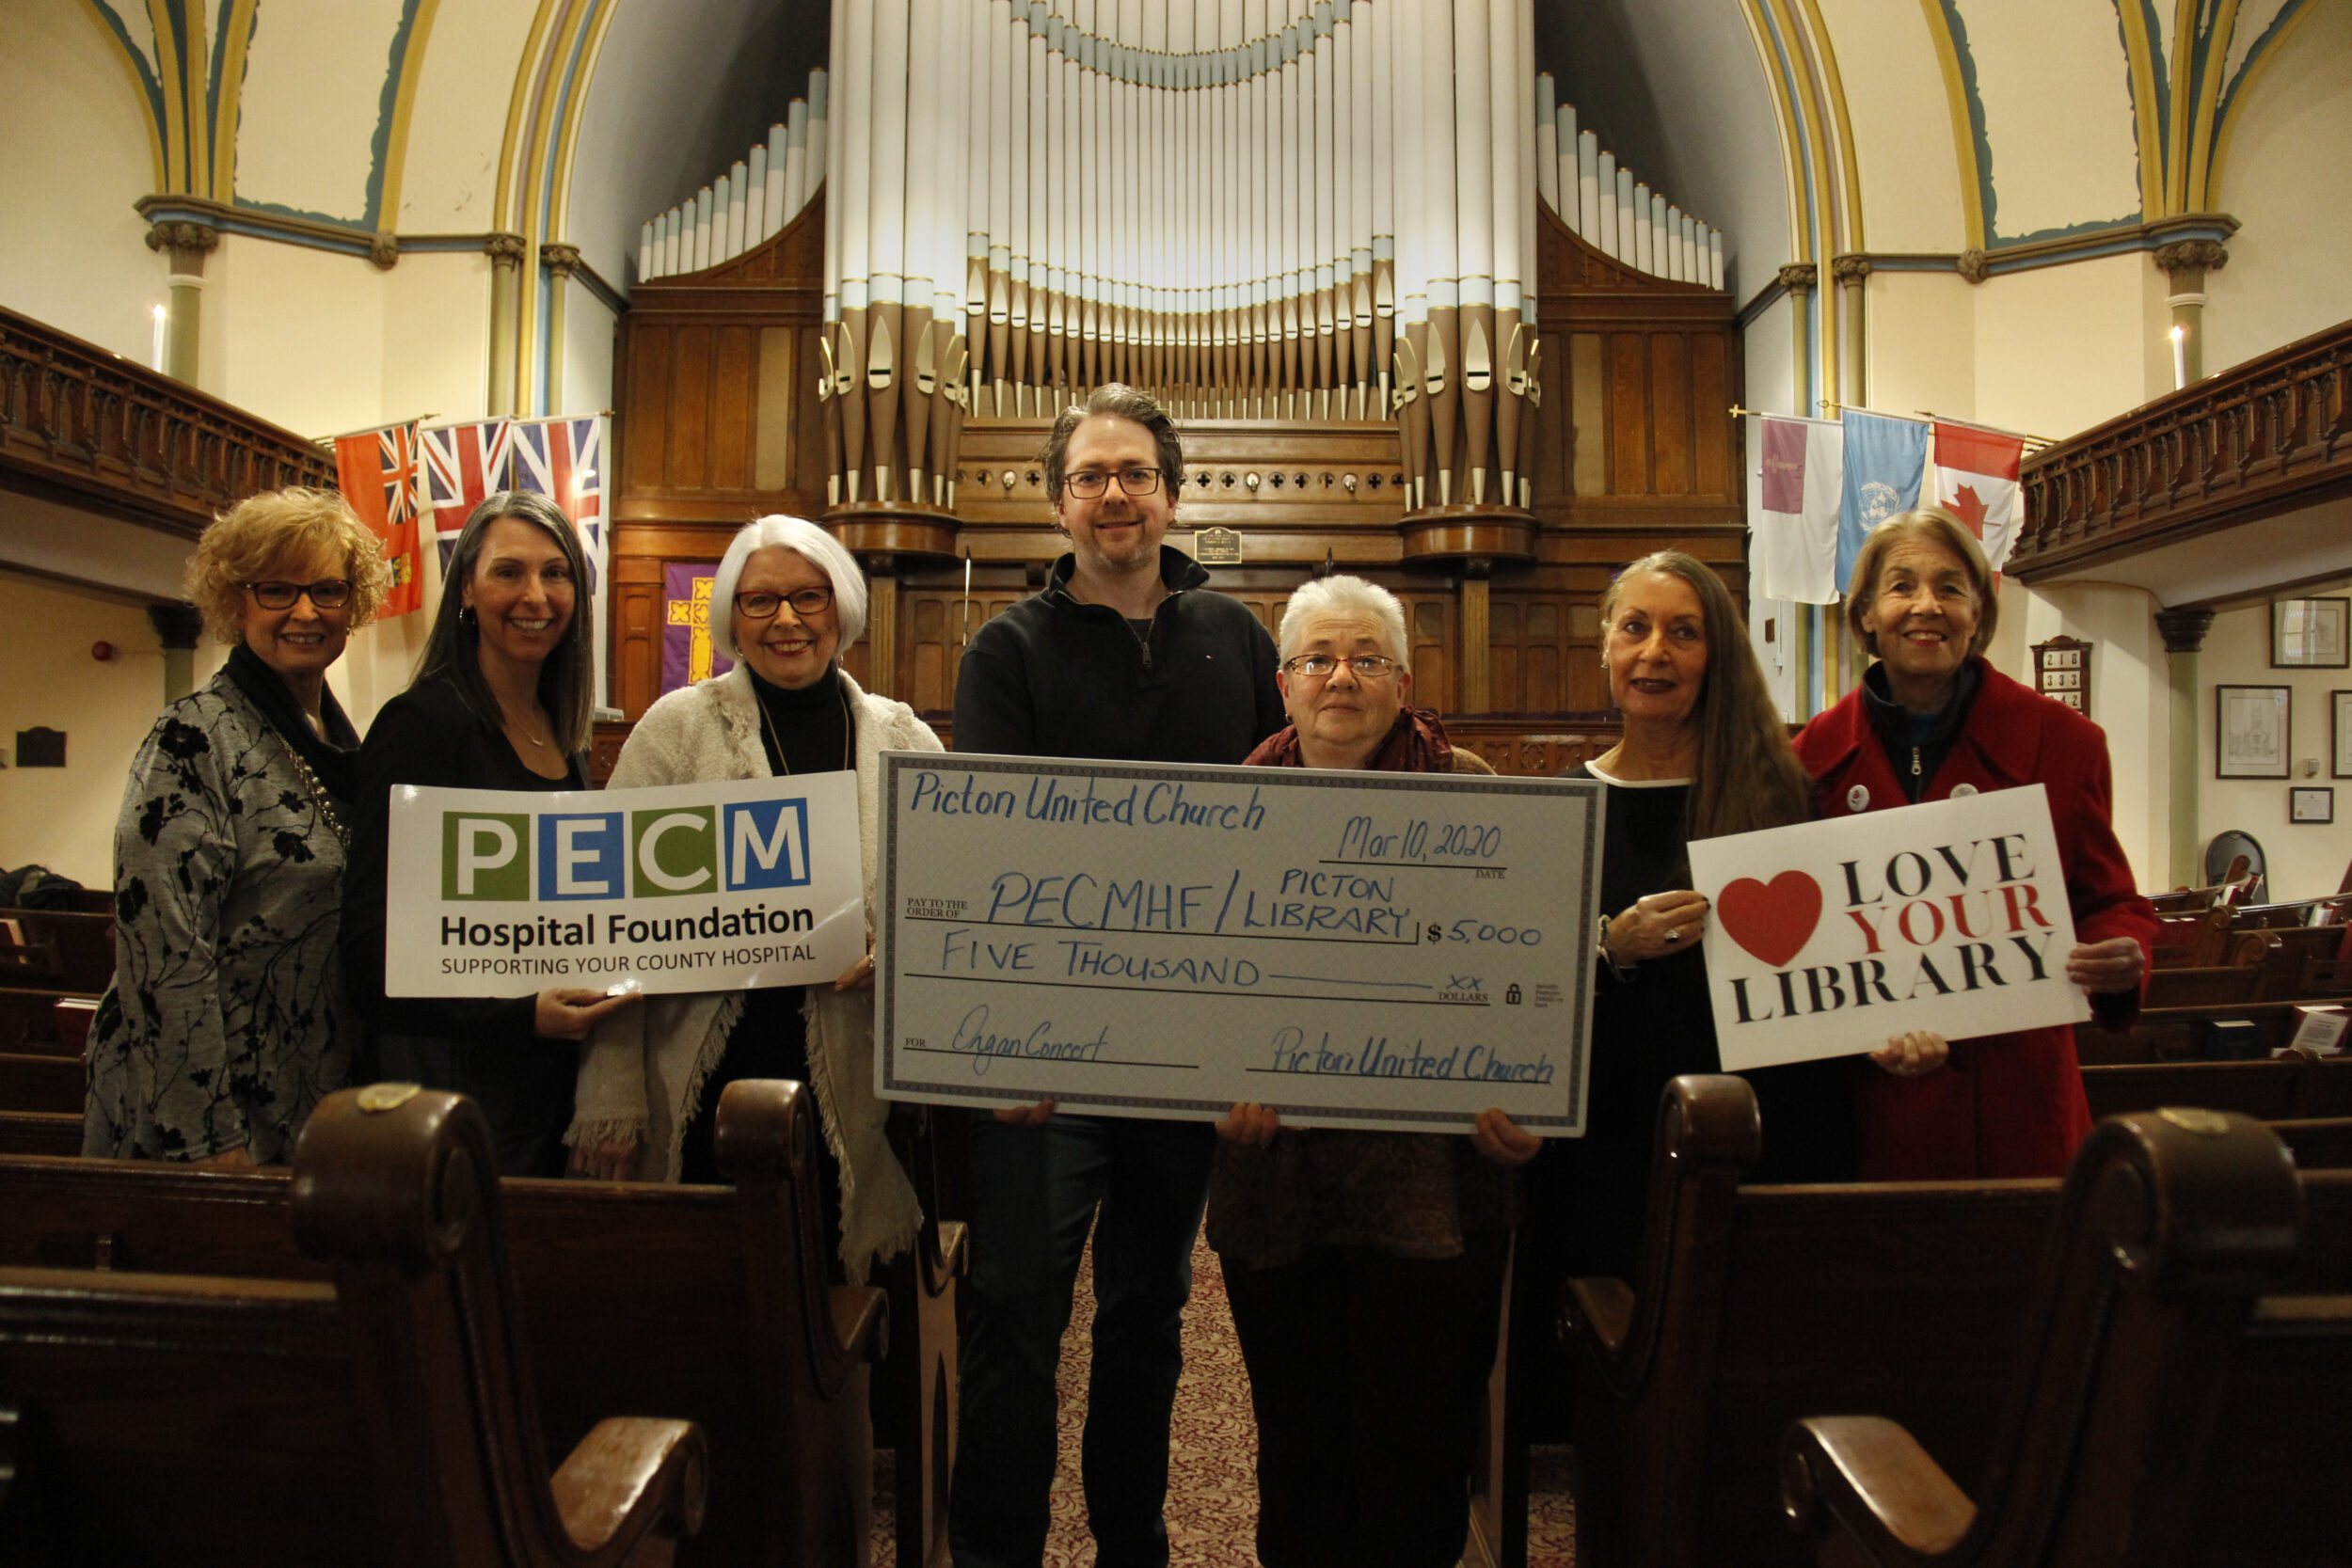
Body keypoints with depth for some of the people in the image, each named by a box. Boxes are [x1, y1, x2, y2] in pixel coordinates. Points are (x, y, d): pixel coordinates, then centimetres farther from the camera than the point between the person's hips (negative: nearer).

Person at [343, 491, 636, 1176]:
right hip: (453, 1078, -6)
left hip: (552, 1076, 7)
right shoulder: (422, 725, -11)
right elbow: (372, 946, -16)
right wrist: (518, 1013, -27)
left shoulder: (562, 735, 10)